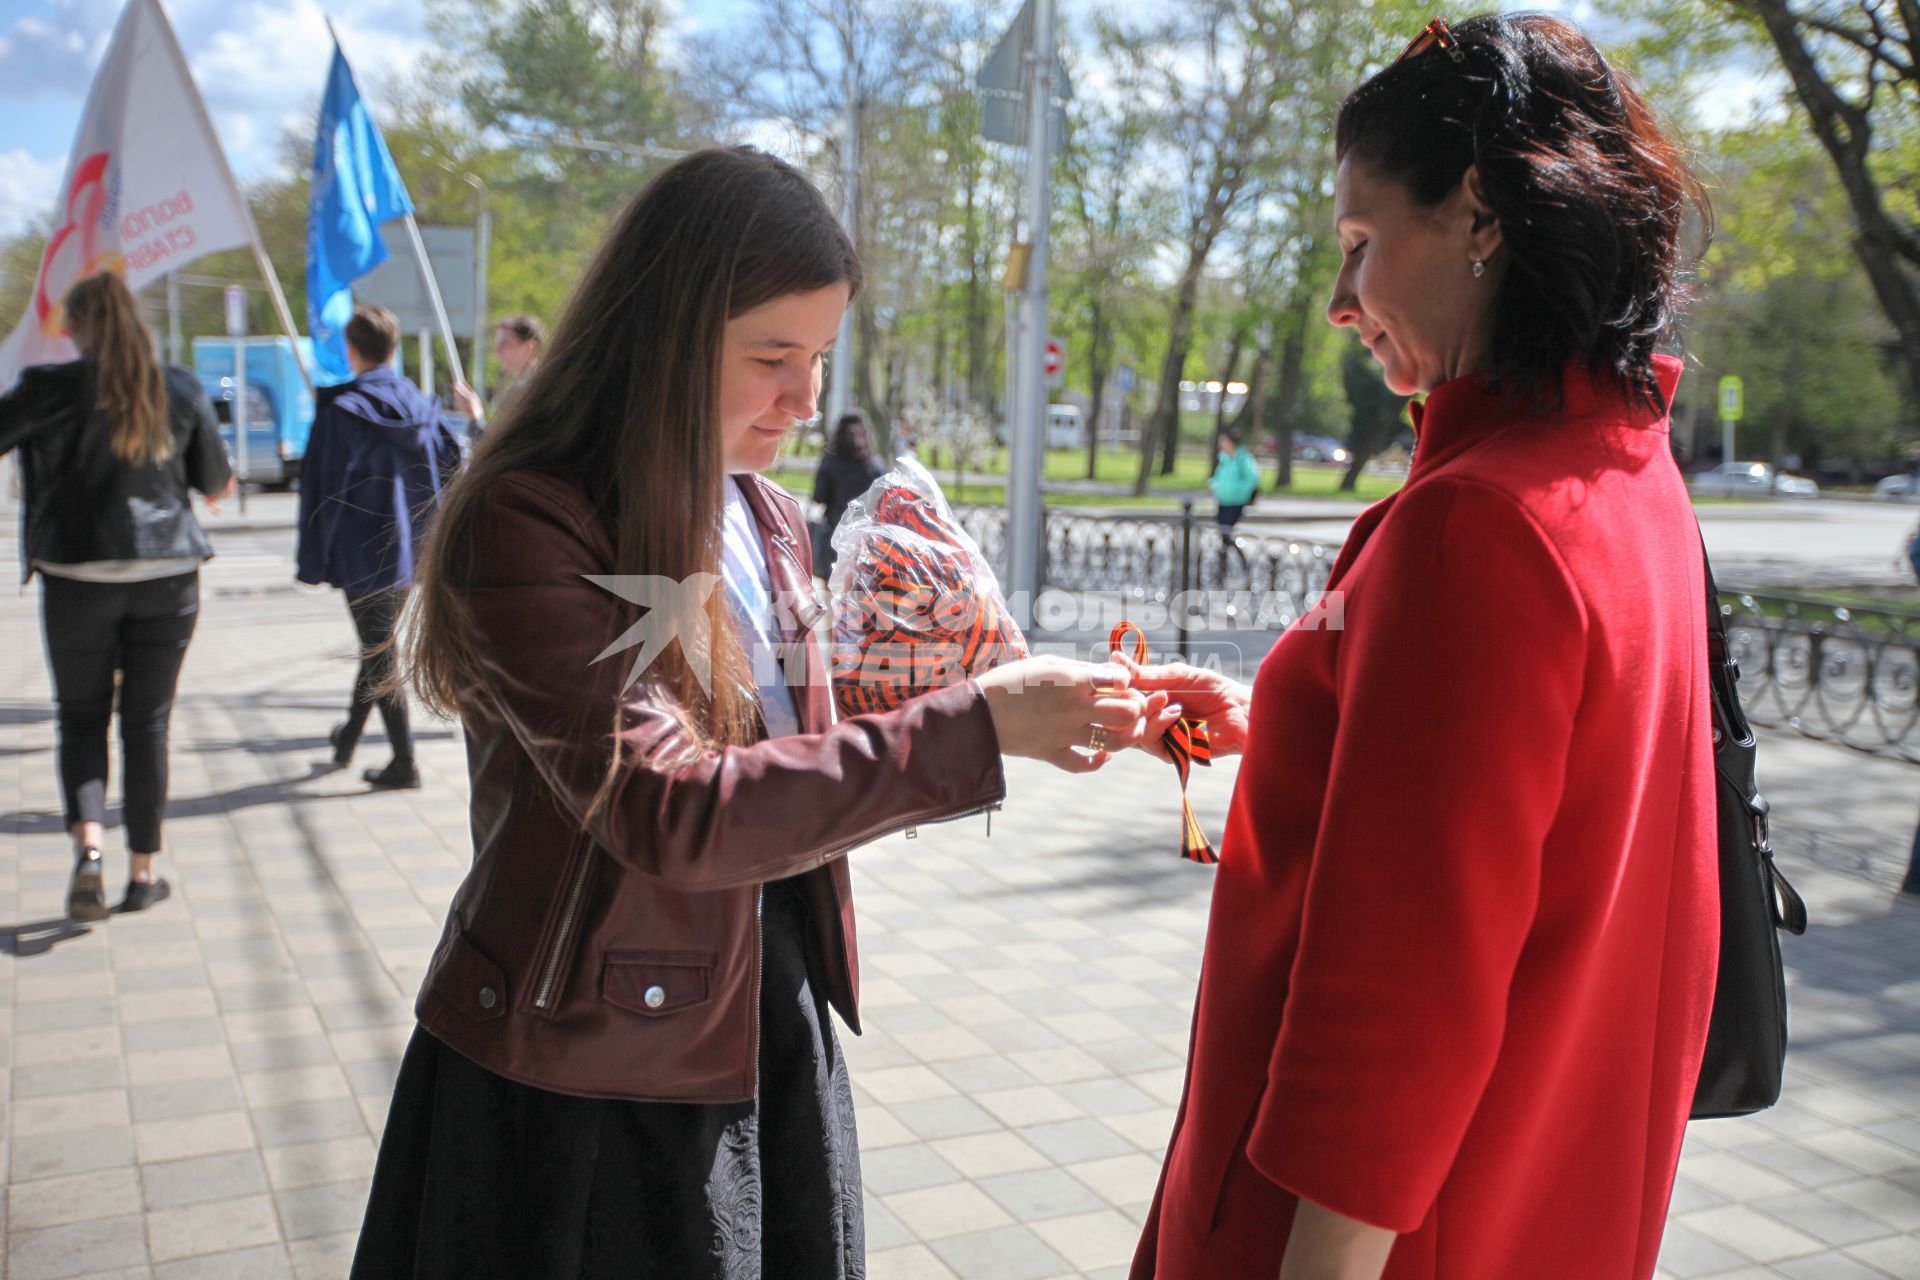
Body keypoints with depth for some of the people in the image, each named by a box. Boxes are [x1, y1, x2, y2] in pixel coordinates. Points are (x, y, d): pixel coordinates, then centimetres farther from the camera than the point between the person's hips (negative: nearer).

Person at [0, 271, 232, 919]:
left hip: (77, 575, -1)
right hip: (167, 573, 2)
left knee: (82, 716, 12)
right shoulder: (181, 390, 2)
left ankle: (88, 843, -9)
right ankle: (144, 871, 13)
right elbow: (216, 484, 9)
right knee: (148, 721, 9)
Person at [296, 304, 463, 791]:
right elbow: (451, 471, 5)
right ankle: (349, 738, 38)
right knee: (379, 645, 21)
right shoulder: (421, 406, 3)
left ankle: (404, 763, 3)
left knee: (379, 656, 1)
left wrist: (312, 561, -4)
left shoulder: (339, 409, -12)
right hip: (410, 551, 6)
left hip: (362, 553, -6)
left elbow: (321, 488, -11)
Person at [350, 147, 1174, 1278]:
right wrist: (974, 727, -29)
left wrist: (1038, 716, -3)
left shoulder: (769, 518, 7)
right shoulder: (524, 527, -19)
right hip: (589, 1085, -7)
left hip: (776, 1044, 7)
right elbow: (669, 812, -28)